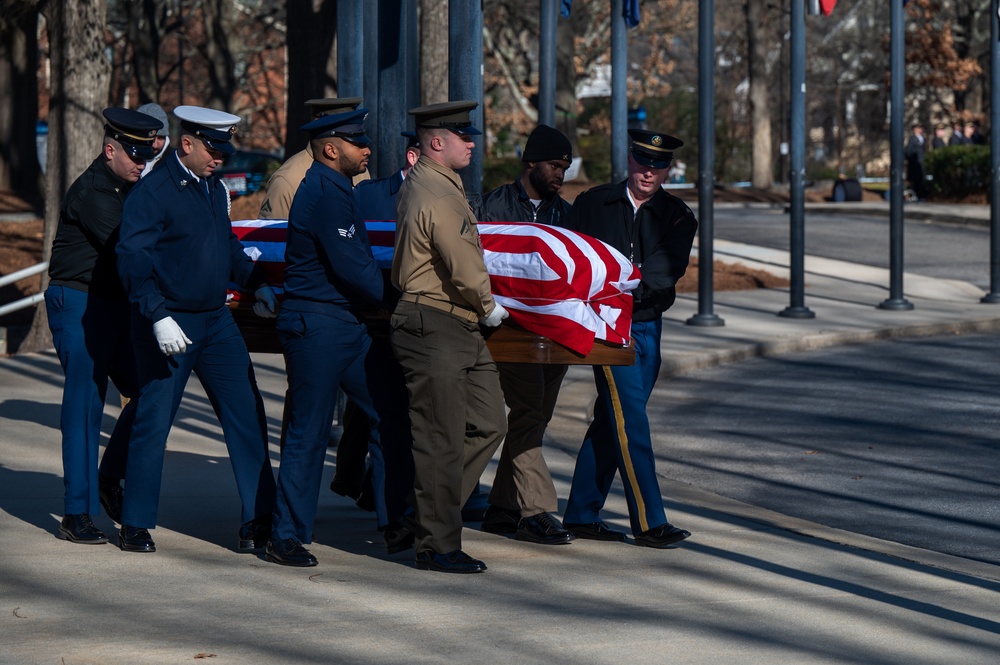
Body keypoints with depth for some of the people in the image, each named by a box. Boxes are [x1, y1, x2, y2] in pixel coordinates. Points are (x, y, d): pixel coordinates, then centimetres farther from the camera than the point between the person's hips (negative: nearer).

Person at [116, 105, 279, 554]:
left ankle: (259, 519, 6)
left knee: (247, 415, 2)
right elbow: (132, 260, -17)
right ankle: (135, 527, 10)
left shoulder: (215, 189, 12)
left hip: (216, 321, 7)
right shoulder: (152, 193, -12)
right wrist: (159, 317, -25)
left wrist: (256, 284, 10)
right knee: (153, 422, 0)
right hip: (169, 326, -7)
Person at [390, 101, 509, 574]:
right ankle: (437, 547, 2)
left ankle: (433, 511, 19)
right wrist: (488, 306, -2)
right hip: (433, 327, -10)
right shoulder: (438, 197, -18)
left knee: (489, 423, 11)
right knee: (441, 441, -4)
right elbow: (463, 268, -20)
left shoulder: (418, 185, 16)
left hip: (460, 329, 10)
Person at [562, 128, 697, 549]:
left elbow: (668, 268, -10)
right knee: (630, 420, -10)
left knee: (611, 421, 7)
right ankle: (649, 522, -10)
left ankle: (581, 514, 16)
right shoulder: (593, 204, 6)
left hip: (647, 327, 3)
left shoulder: (677, 217, 6)